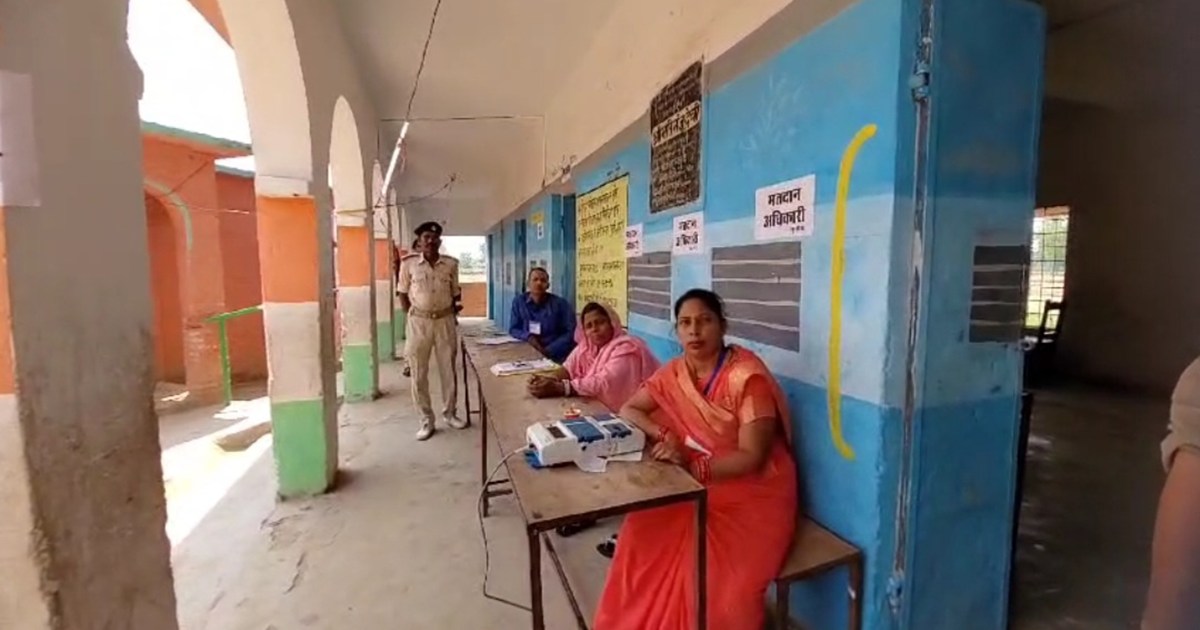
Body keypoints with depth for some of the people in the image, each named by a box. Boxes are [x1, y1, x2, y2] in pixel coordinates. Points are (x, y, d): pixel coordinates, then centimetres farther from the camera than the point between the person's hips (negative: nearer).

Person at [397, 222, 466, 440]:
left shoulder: (451, 264, 2)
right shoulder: (409, 264, -2)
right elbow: (403, 294, 5)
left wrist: (460, 295, -4)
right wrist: (412, 317, 1)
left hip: (445, 321, 2)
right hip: (418, 322, -1)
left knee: (448, 370, 9)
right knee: (419, 374, 3)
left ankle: (449, 413, 25)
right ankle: (426, 420, 16)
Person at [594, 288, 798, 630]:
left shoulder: (745, 376, -18)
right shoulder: (674, 374, 0)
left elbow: (751, 458, -18)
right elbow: (628, 410, 5)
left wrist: (690, 464, -28)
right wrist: (663, 435, -14)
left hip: (752, 496, -5)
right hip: (697, 490, 5)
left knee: (721, 588, -24)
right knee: (644, 540, -14)